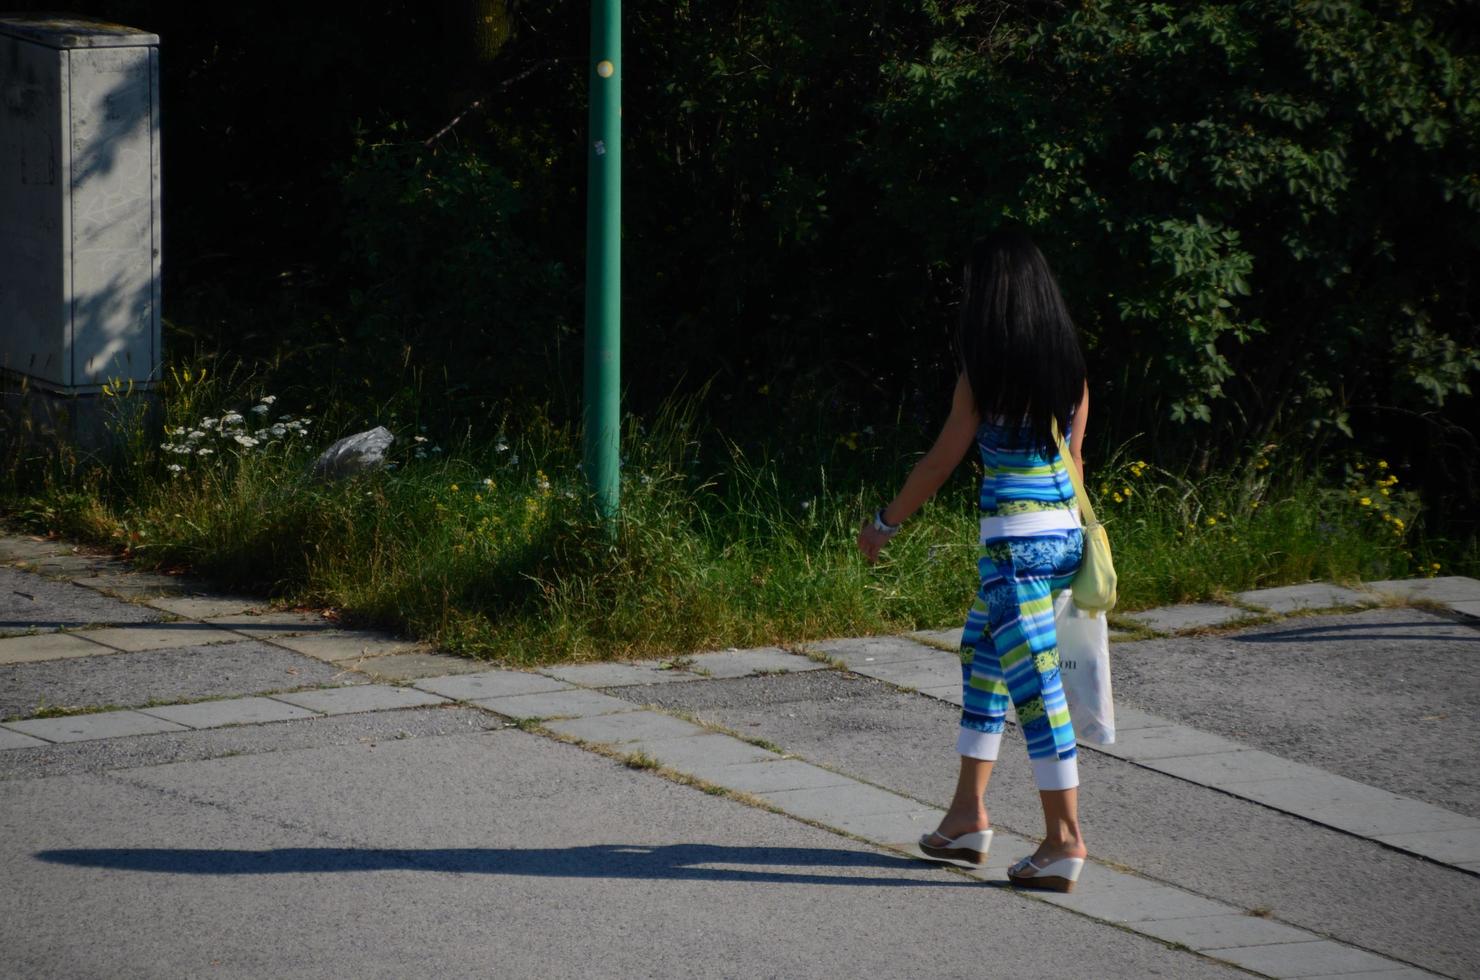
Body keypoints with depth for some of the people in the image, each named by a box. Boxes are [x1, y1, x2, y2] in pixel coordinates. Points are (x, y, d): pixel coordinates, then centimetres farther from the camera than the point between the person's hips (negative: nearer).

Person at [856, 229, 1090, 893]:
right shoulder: (1070, 366, 7)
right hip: (1064, 533, 8)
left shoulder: (986, 372, -12)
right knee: (981, 656, 20)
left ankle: (1065, 838, -3)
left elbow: (940, 463, -6)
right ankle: (968, 817, 24)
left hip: (1015, 540, -8)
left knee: (1036, 687, -4)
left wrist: (885, 524, 7)